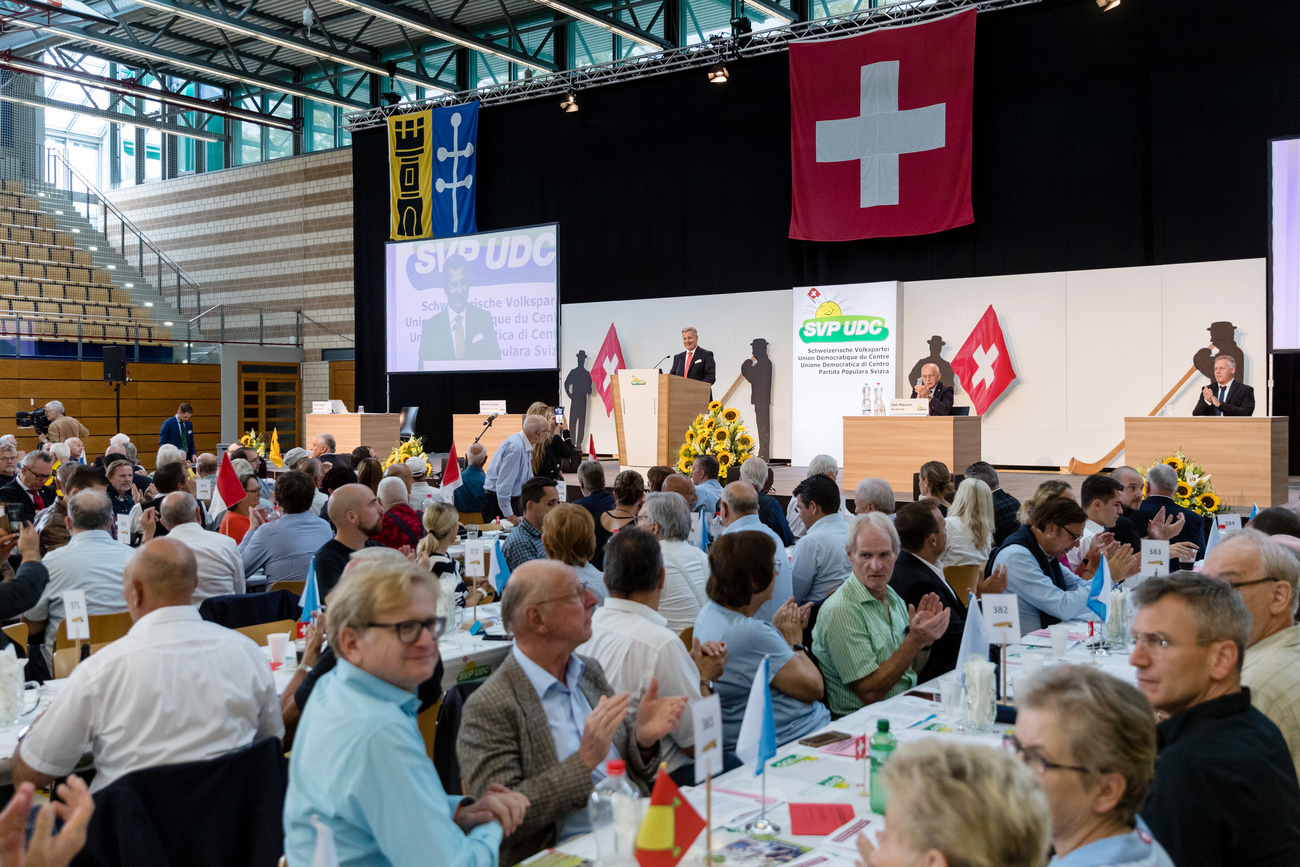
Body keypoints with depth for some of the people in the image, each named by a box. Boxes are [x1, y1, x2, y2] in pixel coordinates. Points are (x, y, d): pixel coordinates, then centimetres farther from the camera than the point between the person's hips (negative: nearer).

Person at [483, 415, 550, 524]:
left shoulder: (525, 446, 7)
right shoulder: (516, 447, -24)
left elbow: (528, 478, 20)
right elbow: (504, 482, -26)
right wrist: (508, 514, -24)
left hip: (512, 498, 9)